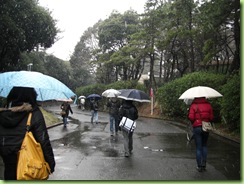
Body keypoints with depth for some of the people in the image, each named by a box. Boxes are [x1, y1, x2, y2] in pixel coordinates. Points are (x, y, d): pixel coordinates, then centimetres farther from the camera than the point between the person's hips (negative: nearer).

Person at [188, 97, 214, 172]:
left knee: (198, 148, 6)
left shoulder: (193, 105, -7)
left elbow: (190, 117, -14)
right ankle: (204, 163, 16)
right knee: (204, 146, 20)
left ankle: (199, 166, 11)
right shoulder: (208, 105, 1)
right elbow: (211, 117, -3)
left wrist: (194, 123, 6)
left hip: (197, 128, -2)